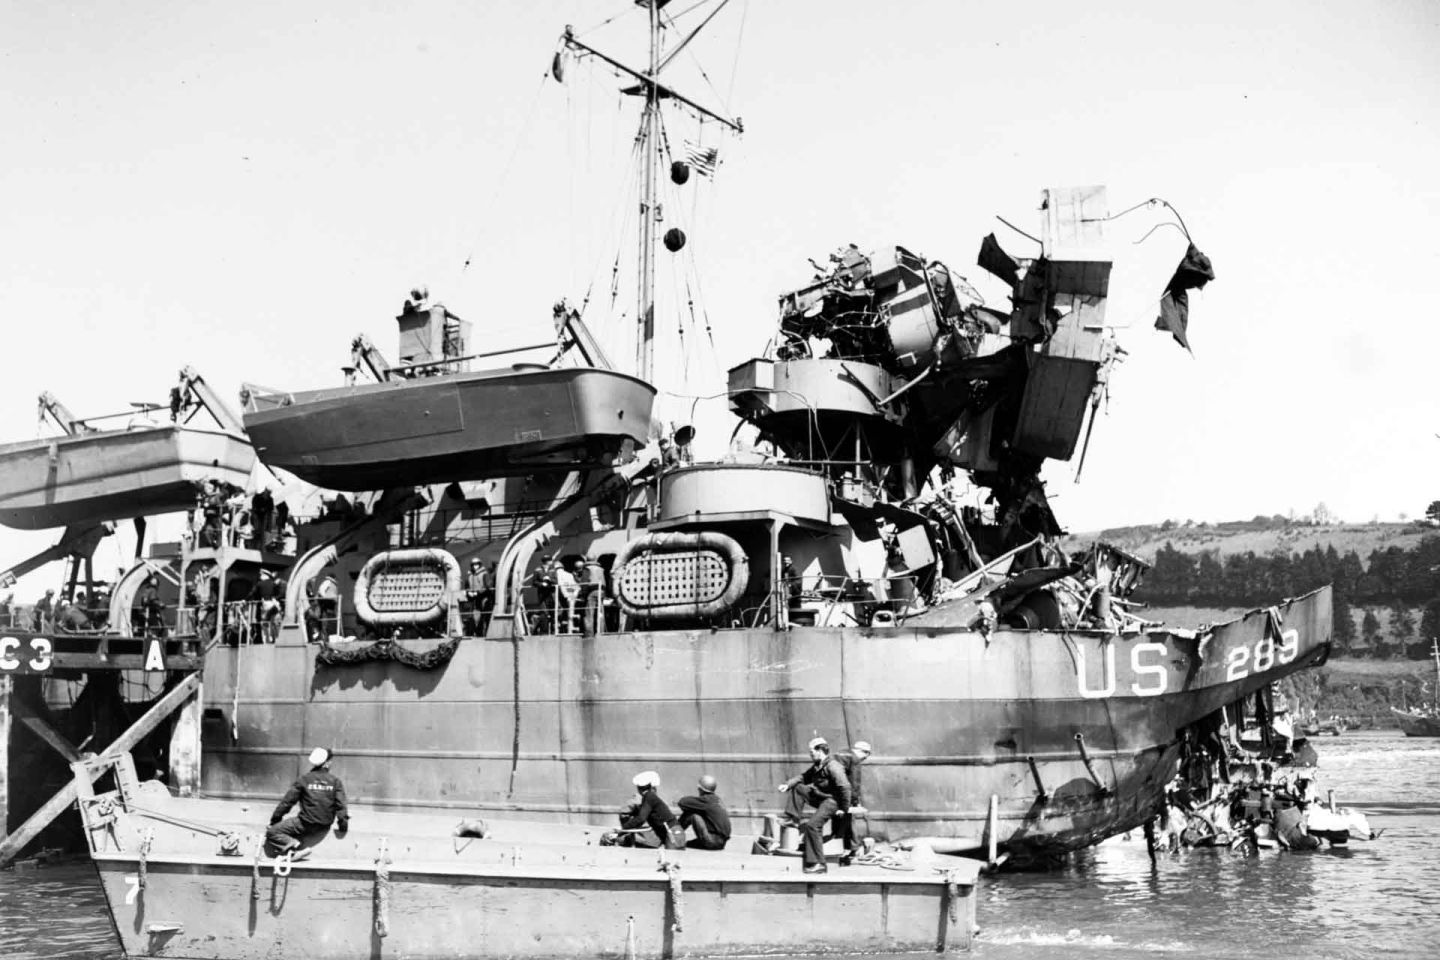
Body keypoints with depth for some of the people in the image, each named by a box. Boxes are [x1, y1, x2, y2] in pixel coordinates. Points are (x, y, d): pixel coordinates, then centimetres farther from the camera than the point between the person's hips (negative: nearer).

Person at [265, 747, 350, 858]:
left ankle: (294, 845, -20)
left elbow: (287, 801, -1)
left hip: (304, 824, -4)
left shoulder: (303, 779, -4)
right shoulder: (335, 781, 0)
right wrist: (343, 826, 4)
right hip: (323, 829, 4)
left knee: (272, 833, 1)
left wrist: (275, 819, 9)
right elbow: (341, 805, -4)